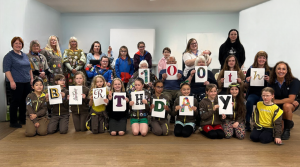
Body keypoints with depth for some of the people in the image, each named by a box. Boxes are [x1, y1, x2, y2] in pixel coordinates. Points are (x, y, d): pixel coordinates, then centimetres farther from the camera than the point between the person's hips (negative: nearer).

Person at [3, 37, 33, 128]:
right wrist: (11, 81, -19)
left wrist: (32, 78, 13)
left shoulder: (25, 55, 16)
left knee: (24, 102, 11)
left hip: (26, 83, 6)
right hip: (16, 83, -6)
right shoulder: (9, 56, -4)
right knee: (15, 102, -1)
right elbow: (6, 70, -11)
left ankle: (22, 119, 23)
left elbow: (29, 68, 21)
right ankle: (13, 122, 8)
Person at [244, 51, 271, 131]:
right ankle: (247, 123, -20)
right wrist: (247, 81, -11)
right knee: (249, 101, -32)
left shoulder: (269, 70, 6)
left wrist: (269, 80, -13)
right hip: (253, 93, 1)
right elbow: (246, 87, 11)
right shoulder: (251, 69, 7)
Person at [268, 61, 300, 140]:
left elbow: (291, 99, -22)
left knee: (286, 106, -38)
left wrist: (275, 101, -22)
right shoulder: (271, 83, -11)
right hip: (276, 107, 2)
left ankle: (287, 130, -17)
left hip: (291, 105, -2)